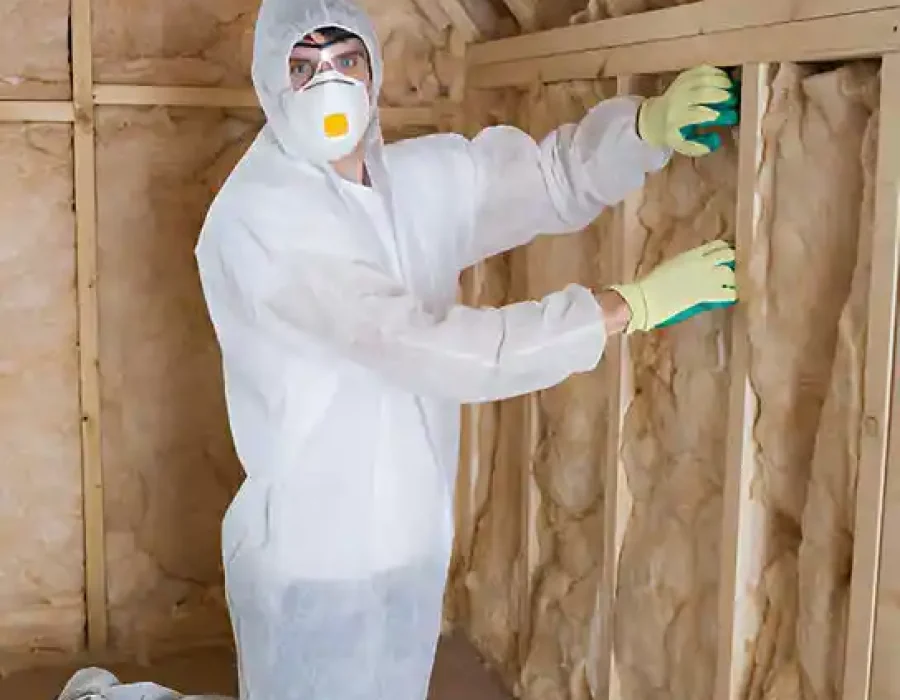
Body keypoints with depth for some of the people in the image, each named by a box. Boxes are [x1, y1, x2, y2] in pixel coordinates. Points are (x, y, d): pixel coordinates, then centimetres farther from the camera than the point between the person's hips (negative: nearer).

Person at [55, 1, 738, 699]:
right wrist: (634, 304, -26)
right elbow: (429, 347, -29)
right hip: (312, 563, -7)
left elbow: (557, 175, 10)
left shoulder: (425, 177, 1)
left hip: (412, 544, 7)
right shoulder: (255, 218, -22)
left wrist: (653, 124, -12)